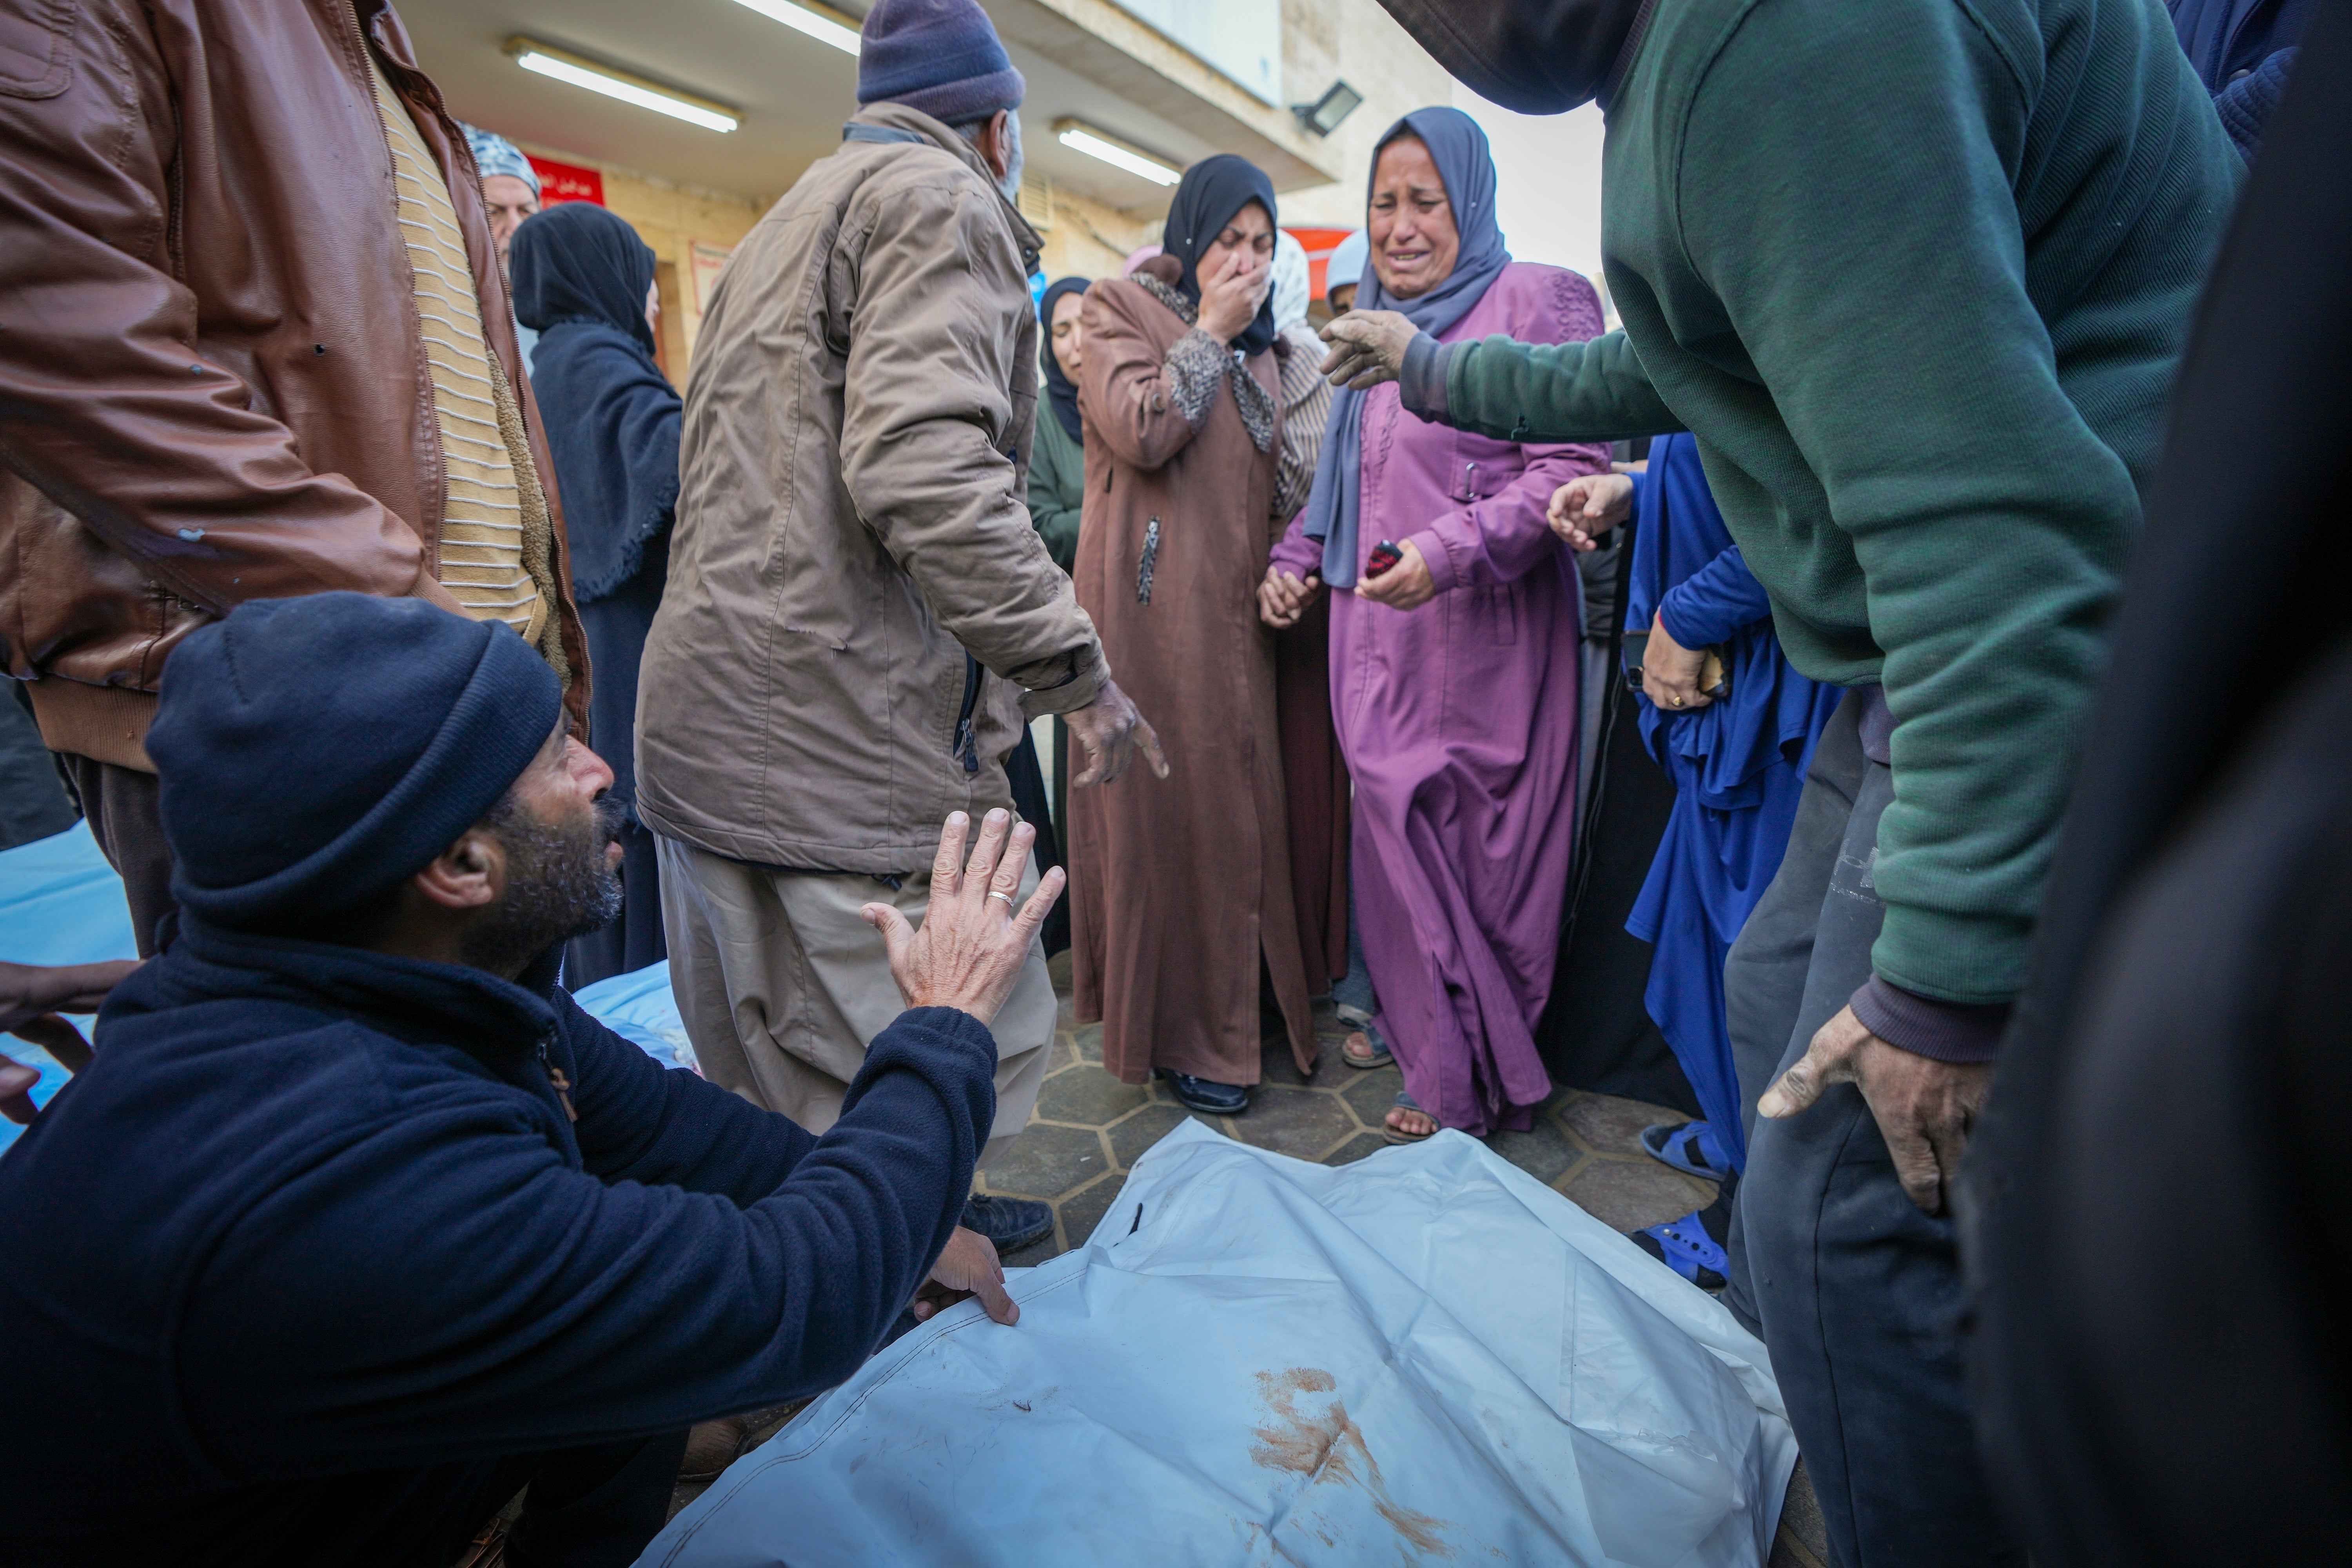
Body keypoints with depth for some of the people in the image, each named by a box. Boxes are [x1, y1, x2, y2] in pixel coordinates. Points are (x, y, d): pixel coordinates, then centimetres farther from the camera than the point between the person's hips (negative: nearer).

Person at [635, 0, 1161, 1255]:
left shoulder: (782, 226, 28)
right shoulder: (941, 199, -2)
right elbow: (925, 465, -21)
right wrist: (1077, 671, -16)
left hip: (706, 718, 11)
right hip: (847, 735, -10)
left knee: (775, 1079, 18)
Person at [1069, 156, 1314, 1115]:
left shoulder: (1257, 341, 21)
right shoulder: (1120, 308, 2)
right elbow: (1141, 432, -15)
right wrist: (1209, 334, -7)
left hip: (1237, 603, 6)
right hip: (1155, 602, -6)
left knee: (1241, 798, 6)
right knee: (1168, 802, -4)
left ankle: (1247, 996, 21)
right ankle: (1178, 1033, 8)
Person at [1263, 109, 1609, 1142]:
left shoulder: (1535, 303, -3)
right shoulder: (1373, 329, 20)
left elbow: (1572, 467, -13)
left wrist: (1448, 553, -25)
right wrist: (1295, 558, 10)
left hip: (1480, 642, -6)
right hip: (1376, 642, 7)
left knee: (1473, 852, -1)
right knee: (1397, 839, 10)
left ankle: (1477, 1081, 16)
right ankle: (1414, 1025, 29)